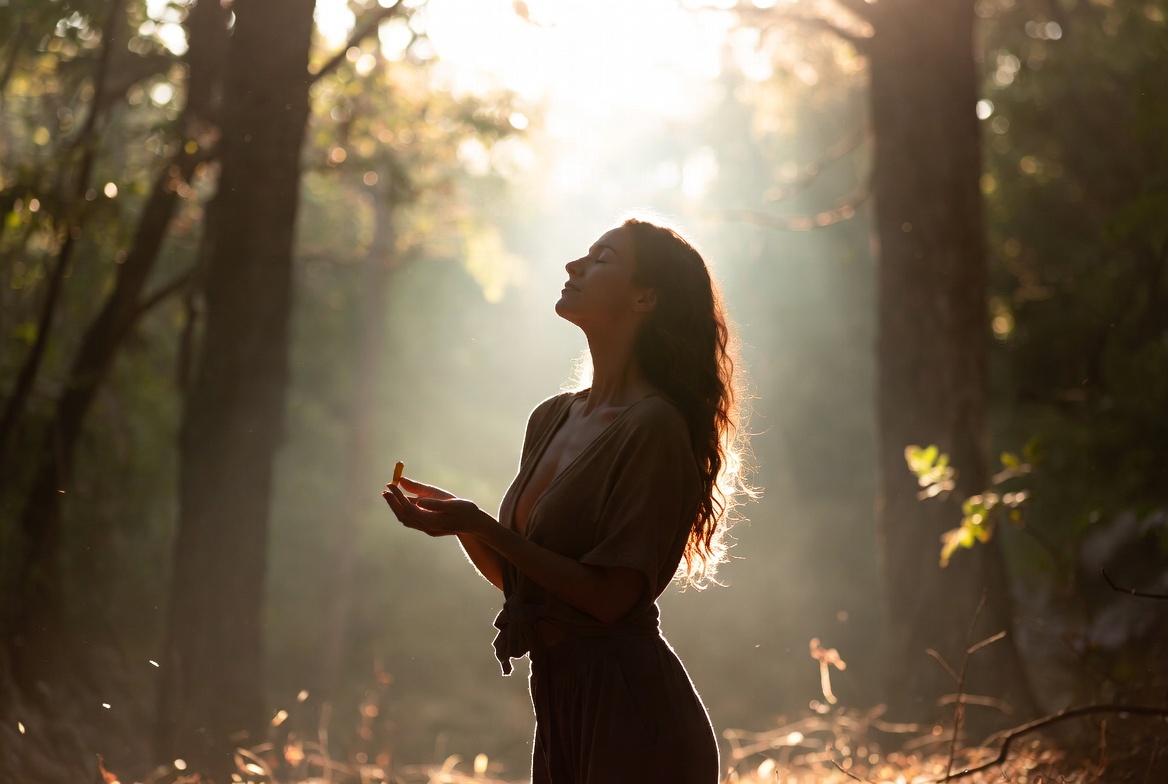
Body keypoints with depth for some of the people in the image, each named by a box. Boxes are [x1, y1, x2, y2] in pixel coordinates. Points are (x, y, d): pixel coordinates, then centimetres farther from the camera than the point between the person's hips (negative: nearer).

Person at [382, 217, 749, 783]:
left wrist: (481, 525, -20)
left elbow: (610, 596, -19)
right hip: (558, 701, 7)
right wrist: (457, 518, -4)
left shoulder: (654, 427, -16)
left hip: (631, 716, -7)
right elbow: (516, 581, 12)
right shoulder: (553, 418, 8)